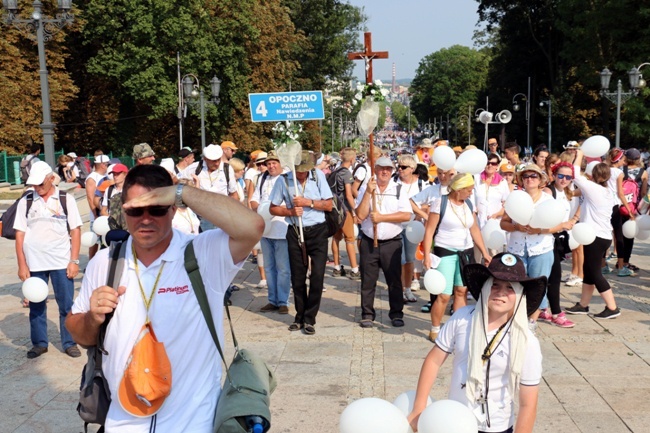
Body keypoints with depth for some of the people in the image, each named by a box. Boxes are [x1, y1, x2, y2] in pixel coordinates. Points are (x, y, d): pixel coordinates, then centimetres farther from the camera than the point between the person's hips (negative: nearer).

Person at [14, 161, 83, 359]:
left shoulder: (66, 199, 1)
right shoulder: (25, 202, 4)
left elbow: (75, 231, 0)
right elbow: (20, 234, 4)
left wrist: (74, 261, -6)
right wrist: (22, 265, -1)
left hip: (62, 262, -1)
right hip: (34, 263, 1)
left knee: (66, 305, 4)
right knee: (36, 305, 9)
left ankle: (69, 343, 16)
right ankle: (39, 343, 23)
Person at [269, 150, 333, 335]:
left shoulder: (318, 176, -2)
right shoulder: (283, 181, -3)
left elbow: (328, 205, -2)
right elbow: (273, 208, 3)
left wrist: (308, 202, -15)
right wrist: (290, 211, -14)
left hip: (317, 231, -1)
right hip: (295, 233, 1)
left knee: (317, 276, -6)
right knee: (298, 277, 8)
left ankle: (309, 318, 6)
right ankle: (300, 316, 24)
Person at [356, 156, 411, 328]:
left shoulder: (399, 190, 2)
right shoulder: (365, 189, 4)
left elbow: (406, 215, -9)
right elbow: (361, 215, -8)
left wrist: (382, 217, -14)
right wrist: (368, 192, -14)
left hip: (392, 242, 0)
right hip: (369, 242, 0)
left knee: (394, 280, 5)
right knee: (368, 280, 5)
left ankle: (396, 314, 17)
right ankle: (367, 314, 16)